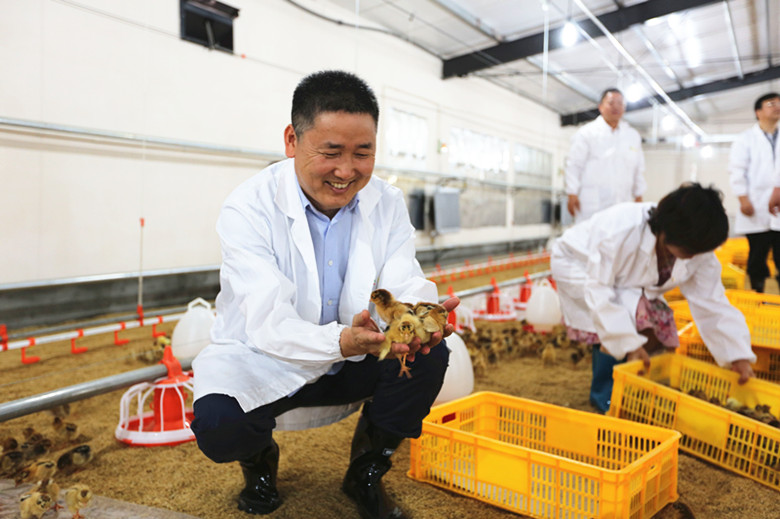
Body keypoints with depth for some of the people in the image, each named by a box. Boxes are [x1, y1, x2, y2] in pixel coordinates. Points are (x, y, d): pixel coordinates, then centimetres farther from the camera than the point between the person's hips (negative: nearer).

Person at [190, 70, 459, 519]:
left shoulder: (388, 204, -6)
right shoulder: (248, 209, -20)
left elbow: (404, 284, -14)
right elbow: (268, 325, -29)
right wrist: (343, 341, -48)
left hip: (354, 364, 4)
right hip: (264, 366, -3)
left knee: (429, 355, -22)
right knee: (217, 424, -32)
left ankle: (366, 470, 6)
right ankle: (259, 457, 10)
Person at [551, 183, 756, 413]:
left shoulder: (699, 254, -19)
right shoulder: (621, 231, -40)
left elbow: (712, 304, -13)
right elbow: (598, 291, -37)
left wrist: (738, 355, -20)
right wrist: (628, 344, -37)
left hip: (628, 286, 7)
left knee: (659, 330, -9)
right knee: (631, 314, -29)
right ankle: (604, 396, -13)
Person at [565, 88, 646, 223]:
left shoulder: (633, 136, 18)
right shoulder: (587, 133, 5)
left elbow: (639, 169, 21)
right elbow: (574, 165, 1)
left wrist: (638, 196, 17)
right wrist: (572, 194, -6)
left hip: (622, 203, 4)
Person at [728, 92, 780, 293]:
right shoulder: (746, 139, 7)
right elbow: (736, 171, -1)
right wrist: (743, 199, -10)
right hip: (757, 209, -2)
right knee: (757, 257, 3)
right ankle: (757, 293, 12)